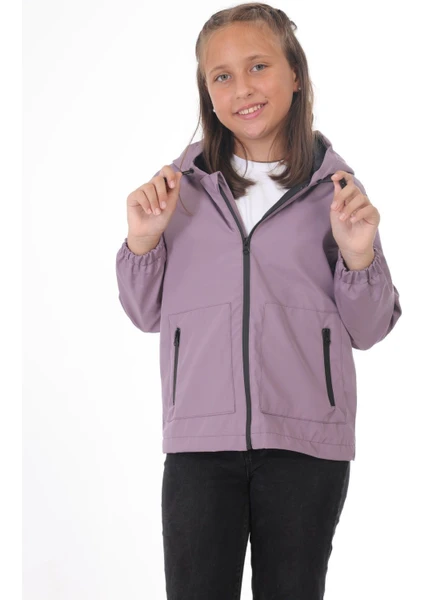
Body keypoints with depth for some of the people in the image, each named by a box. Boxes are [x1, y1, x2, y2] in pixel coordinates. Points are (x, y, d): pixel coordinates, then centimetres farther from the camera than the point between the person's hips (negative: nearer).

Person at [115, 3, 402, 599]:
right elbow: (146, 315, 10)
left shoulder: (335, 187, 3)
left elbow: (368, 331, 6)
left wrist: (359, 254, -11)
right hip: (200, 437, 0)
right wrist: (142, 240, -6)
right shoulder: (182, 184, 4)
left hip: (307, 439, 0)